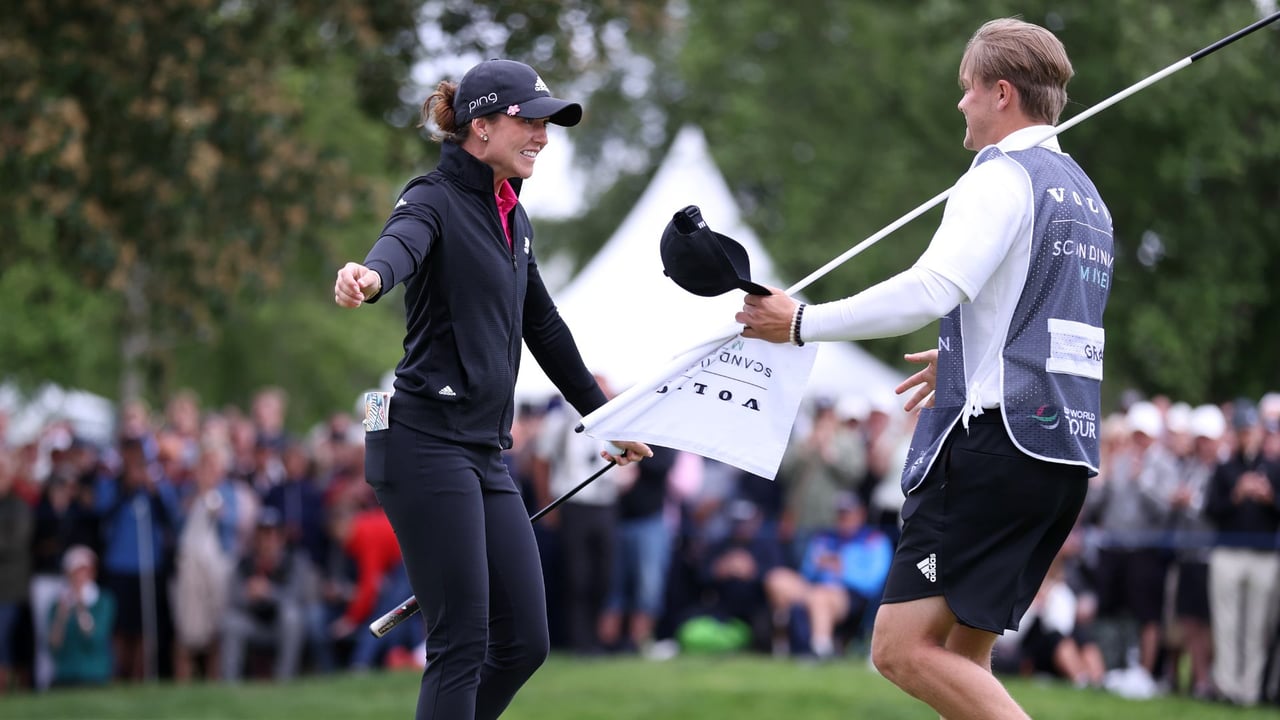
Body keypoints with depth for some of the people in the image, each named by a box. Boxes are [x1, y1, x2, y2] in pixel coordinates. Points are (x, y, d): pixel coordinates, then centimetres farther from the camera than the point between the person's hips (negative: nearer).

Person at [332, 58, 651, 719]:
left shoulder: (513, 218, 17)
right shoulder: (436, 199, -9)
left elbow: (544, 328, 28)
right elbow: (402, 241, -33)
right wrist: (369, 278, -57)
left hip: (485, 454, 8)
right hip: (426, 443, -8)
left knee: (523, 642, 6)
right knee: (462, 646, -11)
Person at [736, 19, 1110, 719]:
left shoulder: (1004, 176, -8)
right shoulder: (1085, 194, 21)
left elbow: (932, 288, -23)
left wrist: (803, 322, -17)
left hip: (994, 440, -10)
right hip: (1067, 451, 10)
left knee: (902, 648, -13)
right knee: (962, 658, 14)